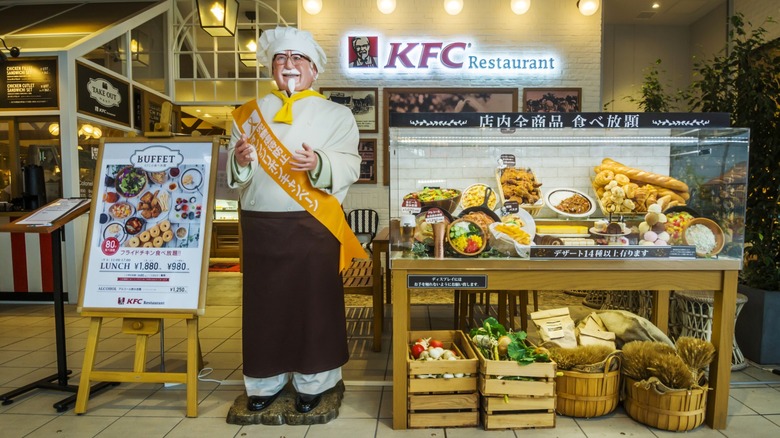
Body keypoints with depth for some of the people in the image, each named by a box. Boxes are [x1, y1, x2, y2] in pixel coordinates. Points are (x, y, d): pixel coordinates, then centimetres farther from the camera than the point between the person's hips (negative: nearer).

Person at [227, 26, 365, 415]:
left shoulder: (335, 114, 5)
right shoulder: (250, 113, 13)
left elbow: (349, 167, -6)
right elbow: (230, 172, 10)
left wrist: (318, 164, -25)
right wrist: (240, 160, -13)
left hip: (314, 226, -2)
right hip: (261, 226, 3)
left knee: (313, 302, 4)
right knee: (264, 304, 8)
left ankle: (312, 381, 20)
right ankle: (265, 380, 25)